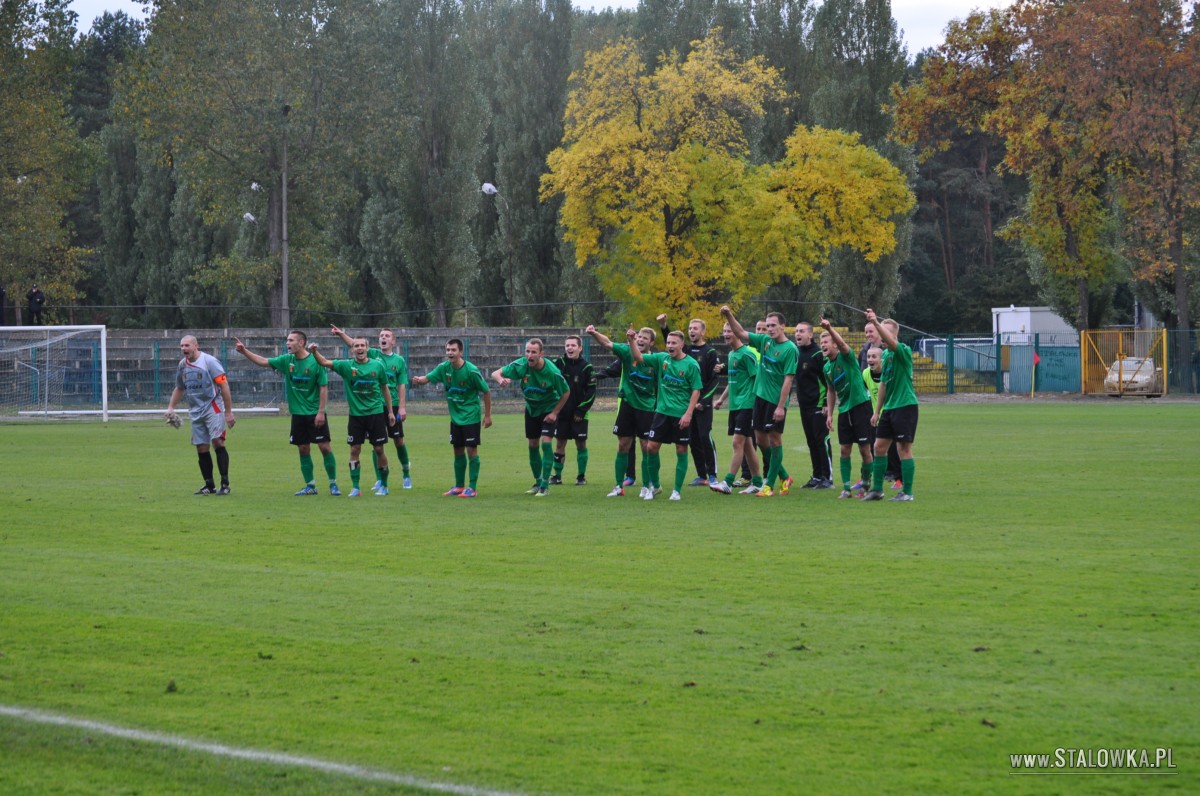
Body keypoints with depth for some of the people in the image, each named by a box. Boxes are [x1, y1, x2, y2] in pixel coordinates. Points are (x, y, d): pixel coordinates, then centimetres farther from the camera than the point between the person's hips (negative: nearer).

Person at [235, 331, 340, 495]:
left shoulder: (315, 361, -11)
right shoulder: (287, 360, 4)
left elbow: (324, 388, -11)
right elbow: (263, 361, 8)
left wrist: (321, 412, -15)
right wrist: (244, 351, -4)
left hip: (315, 414, -5)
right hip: (298, 414, 5)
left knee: (324, 447, -5)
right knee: (303, 450, 6)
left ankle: (333, 484, 4)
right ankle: (310, 486, 14)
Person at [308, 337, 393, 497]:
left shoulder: (377, 365, 0)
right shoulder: (346, 366, -2)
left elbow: (385, 389, 9)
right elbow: (324, 362, -11)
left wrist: (390, 412, 9)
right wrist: (315, 352, -31)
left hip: (376, 413, 0)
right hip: (356, 415, 0)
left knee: (379, 449, 3)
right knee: (355, 450, -1)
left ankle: (384, 485, 15)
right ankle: (355, 487, 6)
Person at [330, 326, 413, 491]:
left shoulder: (399, 360, 3)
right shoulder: (373, 354, 2)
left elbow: (402, 385, 1)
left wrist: (402, 407, -6)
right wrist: (342, 335, -29)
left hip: (392, 405, 0)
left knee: (399, 440, 5)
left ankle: (406, 476, 22)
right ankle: (379, 480, 9)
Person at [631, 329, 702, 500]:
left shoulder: (691, 364, -8)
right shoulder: (661, 358, 3)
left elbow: (696, 390, -7)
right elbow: (639, 357, -1)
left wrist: (688, 413, -14)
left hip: (681, 414, -3)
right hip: (662, 411, 3)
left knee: (681, 450, 2)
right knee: (651, 447, 0)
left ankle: (677, 490, 11)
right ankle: (654, 485, 16)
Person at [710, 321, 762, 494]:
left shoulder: (747, 354, -12)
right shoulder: (731, 354, 15)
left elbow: (757, 378, -14)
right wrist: (721, 399, 23)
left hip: (746, 405, -9)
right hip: (734, 406, 9)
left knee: (738, 442, -10)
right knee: (746, 444, 11)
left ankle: (728, 483, -12)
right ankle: (757, 482, 16)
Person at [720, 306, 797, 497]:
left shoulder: (790, 349, -12)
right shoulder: (765, 341, 7)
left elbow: (788, 379, -16)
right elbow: (741, 334, 13)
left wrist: (781, 406, -19)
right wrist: (729, 316, -3)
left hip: (776, 401, -7)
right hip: (760, 396, 7)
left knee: (775, 439, -2)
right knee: (760, 437, 9)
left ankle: (770, 485, 2)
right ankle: (783, 475, 24)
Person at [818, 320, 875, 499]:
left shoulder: (846, 357, -10)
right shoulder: (827, 367, 9)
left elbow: (842, 344, -32)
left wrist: (829, 328, -46)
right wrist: (829, 414, 14)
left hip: (860, 405, -6)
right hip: (844, 409, 6)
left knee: (864, 449, -2)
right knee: (844, 449, 2)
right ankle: (846, 488, 5)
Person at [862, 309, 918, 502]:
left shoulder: (903, 351, -11)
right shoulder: (885, 353, 13)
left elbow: (891, 342, -35)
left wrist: (876, 323, -44)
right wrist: (878, 411, 20)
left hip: (905, 406, -8)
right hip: (889, 407, 8)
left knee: (903, 449, -5)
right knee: (879, 447, 7)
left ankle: (907, 492, 1)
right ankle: (877, 489, 14)